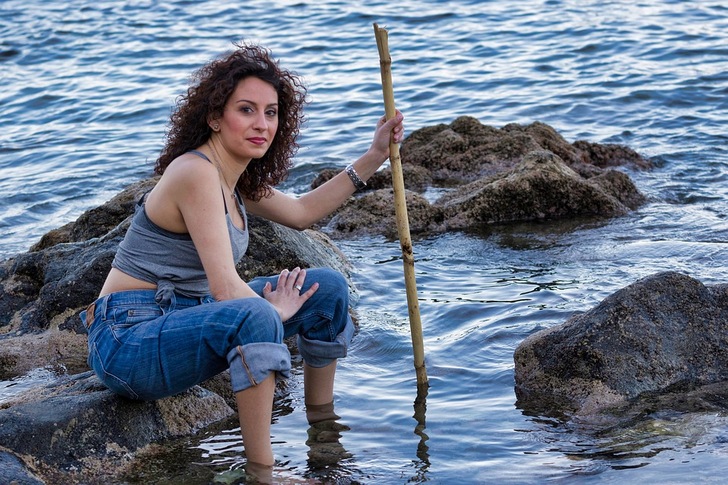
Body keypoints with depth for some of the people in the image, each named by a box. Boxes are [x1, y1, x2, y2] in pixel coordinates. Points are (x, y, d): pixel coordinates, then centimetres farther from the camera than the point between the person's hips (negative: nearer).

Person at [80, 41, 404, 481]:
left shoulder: (234, 177, 8)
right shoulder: (195, 173, -21)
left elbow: (301, 212, 24)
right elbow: (224, 287, -25)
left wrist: (374, 158, 21)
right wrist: (272, 313, -7)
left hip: (182, 320, 10)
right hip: (129, 341, -10)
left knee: (327, 288, 8)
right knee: (253, 316, -39)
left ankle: (323, 427, 22)